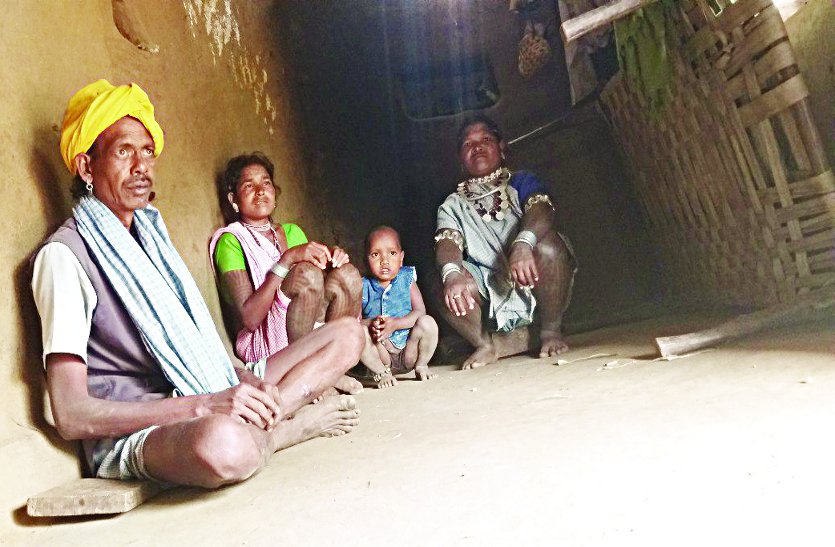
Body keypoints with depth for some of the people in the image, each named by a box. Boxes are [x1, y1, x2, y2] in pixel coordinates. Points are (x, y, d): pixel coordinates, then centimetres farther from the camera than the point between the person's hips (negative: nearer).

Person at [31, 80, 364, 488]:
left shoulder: (150, 233, 17)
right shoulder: (65, 254, -9)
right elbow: (71, 416, -16)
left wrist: (242, 379, -1)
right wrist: (204, 405, -24)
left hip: (212, 397, 8)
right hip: (130, 435, -8)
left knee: (347, 333, 4)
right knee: (225, 444, -44)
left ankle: (256, 418, -13)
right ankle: (288, 425, -11)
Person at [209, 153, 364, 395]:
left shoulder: (292, 232, 14)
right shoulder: (230, 241, -6)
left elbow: (315, 295, 14)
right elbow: (249, 318, -18)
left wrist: (333, 258, -6)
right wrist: (287, 259, -24)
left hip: (311, 334, 6)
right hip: (260, 342, -6)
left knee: (347, 274, -17)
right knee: (307, 273, -29)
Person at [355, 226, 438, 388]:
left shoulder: (406, 279, 0)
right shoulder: (363, 287, -1)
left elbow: (420, 311, -10)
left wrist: (395, 324, -25)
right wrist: (371, 324, -29)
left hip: (409, 350, 0)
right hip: (380, 353, 0)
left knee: (427, 323, -24)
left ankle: (421, 366, 1)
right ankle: (381, 372, -6)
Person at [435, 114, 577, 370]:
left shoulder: (522, 181, 6)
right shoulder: (452, 205, 10)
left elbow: (541, 211, -17)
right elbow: (447, 243, -11)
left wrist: (523, 244, -40)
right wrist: (452, 274, -35)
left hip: (533, 285, -1)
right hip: (490, 298, 1)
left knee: (548, 245, -31)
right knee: (447, 283, -28)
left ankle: (551, 331, -8)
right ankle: (484, 344, -2)